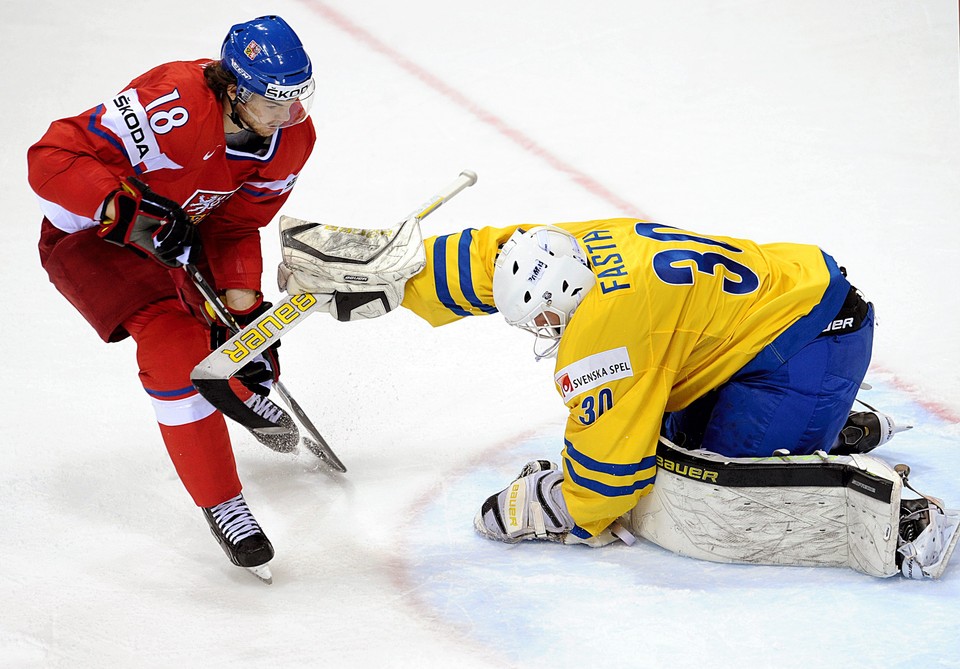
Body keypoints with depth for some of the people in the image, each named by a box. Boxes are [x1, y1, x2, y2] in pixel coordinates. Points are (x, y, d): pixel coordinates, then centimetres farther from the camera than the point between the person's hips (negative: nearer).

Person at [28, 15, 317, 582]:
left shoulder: (292, 137, -15)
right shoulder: (174, 108, -39)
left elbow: (238, 225, -3)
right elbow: (53, 159, -38)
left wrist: (244, 305, -12)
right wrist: (131, 212, -44)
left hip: (181, 227, 7)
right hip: (90, 233, -7)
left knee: (233, 324, 15)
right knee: (175, 344, -22)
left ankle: (247, 397, 54)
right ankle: (222, 505, -10)